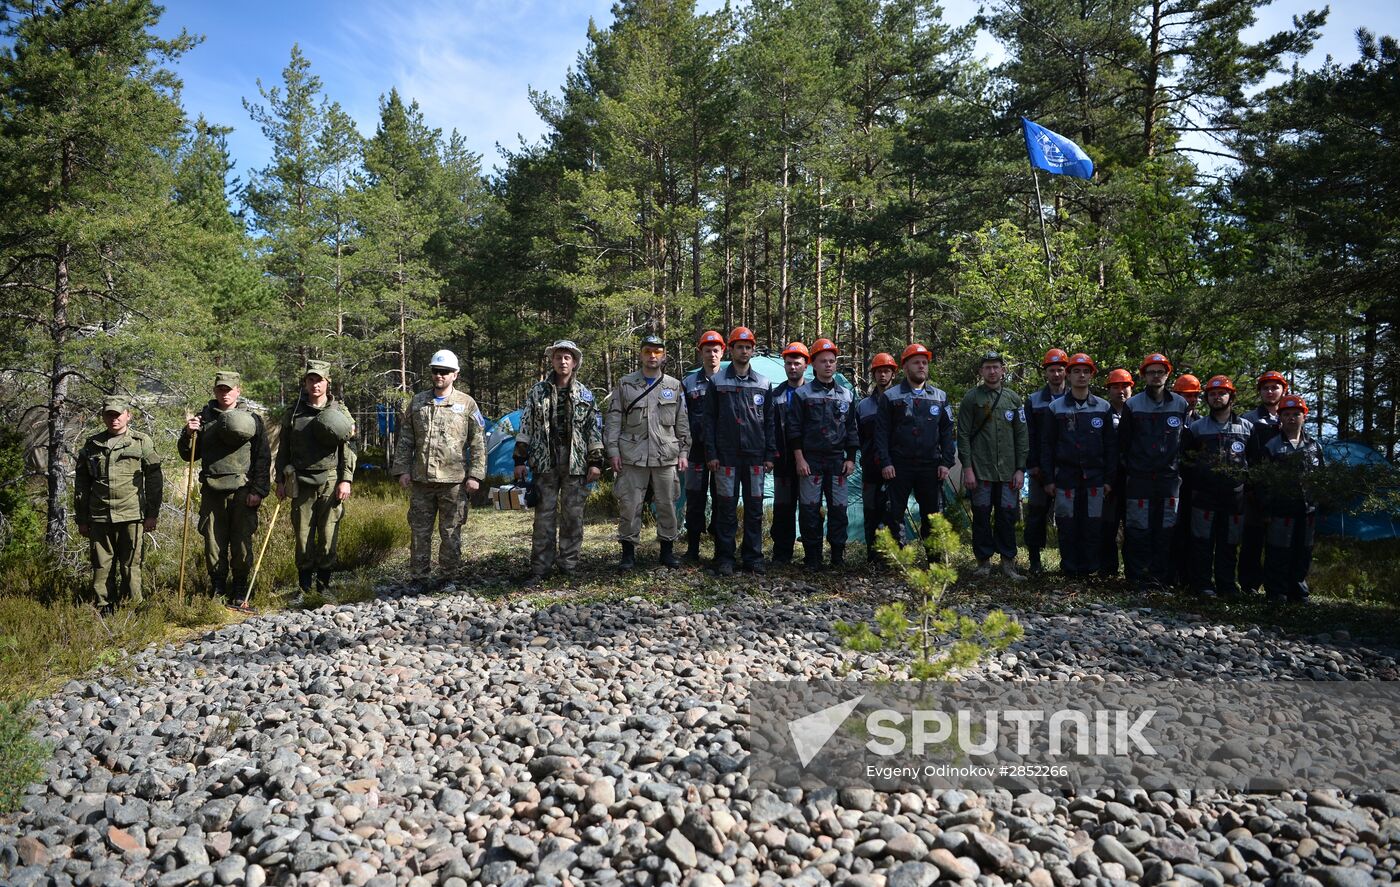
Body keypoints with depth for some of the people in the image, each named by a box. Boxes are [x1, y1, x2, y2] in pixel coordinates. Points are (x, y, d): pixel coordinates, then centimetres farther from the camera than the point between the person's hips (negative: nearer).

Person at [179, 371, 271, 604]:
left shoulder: (252, 419, 4)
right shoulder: (204, 417, 10)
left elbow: (263, 458, 2)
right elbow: (188, 454, 15)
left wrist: (258, 490, -5)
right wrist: (189, 434, -5)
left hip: (243, 492, -2)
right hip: (212, 491, 2)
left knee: (242, 543, 1)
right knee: (213, 542, 5)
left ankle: (240, 591, 13)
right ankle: (217, 588, 17)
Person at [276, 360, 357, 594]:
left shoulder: (339, 412, 5)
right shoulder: (294, 412, 10)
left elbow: (348, 449, 3)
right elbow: (283, 449, 14)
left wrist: (346, 480, -5)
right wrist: (281, 480, 9)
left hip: (330, 482, -1)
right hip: (301, 482, 1)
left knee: (329, 535, 0)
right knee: (303, 534, 3)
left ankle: (324, 583, 13)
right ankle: (304, 585, 15)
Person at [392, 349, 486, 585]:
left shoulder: (467, 404, 2)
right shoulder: (417, 402, 10)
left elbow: (478, 443, 0)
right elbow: (405, 439, 12)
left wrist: (475, 475, -6)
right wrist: (402, 470, 4)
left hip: (454, 481, -3)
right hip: (421, 480, 3)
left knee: (451, 533, 5)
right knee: (419, 531, 7)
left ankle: (449, 576, 15)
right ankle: (418, 577, 16)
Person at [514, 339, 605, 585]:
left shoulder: (585, 394, 8)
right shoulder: (537, 392, 7)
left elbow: (594, 429, 7)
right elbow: (525, 427, 7)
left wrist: (595, 462, 1)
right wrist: (520, 460, 2)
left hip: (576, 463, 1)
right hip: (545, 463, 0)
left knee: (573, 516, 4)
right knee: (544, 516, 0)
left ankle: (569, 564, 15)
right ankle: (540, 568, 5)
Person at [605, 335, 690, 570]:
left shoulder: (674, 386, 9)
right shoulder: (625, 384, 5)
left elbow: (682, 422, 11)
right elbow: (613, 420, 3)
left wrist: (683, 452, 6)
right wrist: (613, 451, -4)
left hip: (666, 456, 1)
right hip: (632, 456, -1)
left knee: (667, 504, 7)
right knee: (629, 505, 0)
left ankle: (667, 550, 19)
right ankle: (628, 552, 9)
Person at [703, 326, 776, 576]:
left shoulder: (763, 384, 10)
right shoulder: (717, 382, 3)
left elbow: (769, 421, 11)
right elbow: (709, 420, 2)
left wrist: (770, 454, 5)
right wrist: (711, 453, -5)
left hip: (755, 456, 2)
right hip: (726, 456, -2)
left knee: (755, 508, 6)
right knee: (726, 508, 1)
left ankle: (754, 557, 15)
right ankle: (724, 558, 9)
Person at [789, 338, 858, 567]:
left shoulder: (847, 395, 11)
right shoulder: (802, 394, 2)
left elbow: (852, 429, 14)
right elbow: (794, 428, -1)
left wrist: (851, 458, 6)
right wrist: (799, 458, -8)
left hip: (838, 461, 3)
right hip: (810, 460, -3)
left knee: (838, 509, 4)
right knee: (810, 509, -1)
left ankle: (838, 555, 14)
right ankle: (812, 557, 8)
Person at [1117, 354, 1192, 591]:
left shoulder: (1181, 405, 6)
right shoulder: (1133, 405, 1)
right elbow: (1123, 442, 7)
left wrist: (1178, 466, 8)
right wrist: (1130, 467, 6)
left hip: (1170, 478, 2)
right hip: (1139, 478, -2)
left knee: (1166, 530, 4)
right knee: (1138, 529, -2)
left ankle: (1160, 576, 13)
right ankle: (1137, 576, 6)